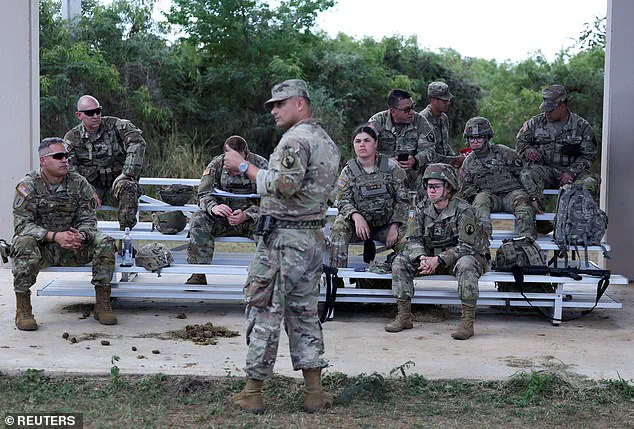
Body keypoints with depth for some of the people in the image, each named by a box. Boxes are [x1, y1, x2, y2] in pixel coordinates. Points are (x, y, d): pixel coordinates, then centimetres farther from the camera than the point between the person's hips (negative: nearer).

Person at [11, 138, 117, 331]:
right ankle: (22, 309, -25)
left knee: (104, 242, -20)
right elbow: (22, 224, -17)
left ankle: (103, 304, -13)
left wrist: (80, 236, -29)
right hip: (41, 247, -3)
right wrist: (55, 236, -32)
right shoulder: (28, 186, -8)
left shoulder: (79, 184, 0)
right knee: (24, 244, -35)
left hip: (71, 249, 3)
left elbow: (88, 220, -2)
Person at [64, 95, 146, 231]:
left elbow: (137, 143, -16)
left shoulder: (115, 125, -1)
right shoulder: (72, 138, 4)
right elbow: (69, 170, -6)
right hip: (91, 187, 2)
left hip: (116, 183, -2)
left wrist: (126, 174, -24)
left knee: (126, 186, -35)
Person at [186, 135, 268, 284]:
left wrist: (246, 215, -31)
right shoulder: (216, 165, -2)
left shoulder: (260, 165, -8)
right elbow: (204, 194, -5)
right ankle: (199, 275, -20)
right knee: (199, 220, -27)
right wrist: (213, 207, -31)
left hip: (250, 218, -2)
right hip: (221, 218, 2)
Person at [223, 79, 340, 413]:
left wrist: (244, 166, -15)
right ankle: (314, 392, 13)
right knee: (304, 312, 13)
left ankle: (252, 392, 6)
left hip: (282, 237, -9)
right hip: (314, 236, 9)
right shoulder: (328, 141, 17)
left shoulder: (296, 139, -14)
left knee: (264, 311, -1)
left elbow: (283, 186, -24)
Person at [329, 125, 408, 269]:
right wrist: (356, 216, -25)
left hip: (387, 224, 0)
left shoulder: (391, 166, 0)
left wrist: (394, 227, -10)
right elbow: (343, 201, -2)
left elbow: (402, 200, 1)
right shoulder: (348, 172, 2)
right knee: (339, 225, -29)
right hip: (359, 223, 0)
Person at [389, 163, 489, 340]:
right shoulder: (422, 208, -3)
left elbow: (467, 246, -24)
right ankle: (404, 316, -8)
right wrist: (421, 258, -25)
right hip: (434, 257, 5)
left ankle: (468, 322, -34)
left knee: (466, 264, -39)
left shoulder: (463, 210, -20)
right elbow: (415, 239, -3)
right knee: (401, 261, -11)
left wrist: (439, 260, -33)